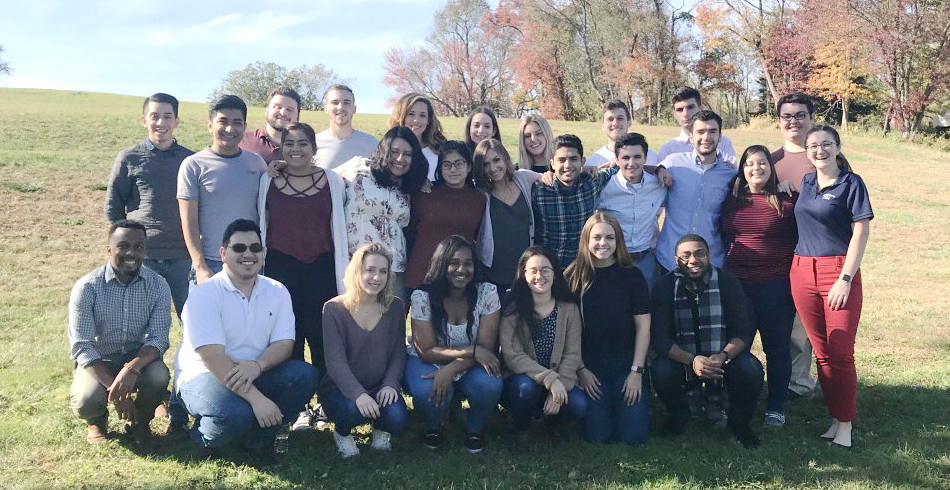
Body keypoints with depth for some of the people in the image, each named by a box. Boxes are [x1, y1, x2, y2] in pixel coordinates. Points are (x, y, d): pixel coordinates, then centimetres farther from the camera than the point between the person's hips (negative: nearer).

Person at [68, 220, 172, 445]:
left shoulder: (157, 286, -10)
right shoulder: (87, 287, -15)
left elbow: (158, 338, -15)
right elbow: (81, 347, -18)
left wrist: (132, 368, -35)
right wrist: (112, 385, -29)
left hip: (139, 359, 1)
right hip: (96, 362, -1)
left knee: (159, 378, -31)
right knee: (86, 401, -31)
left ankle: (140, 420, 5)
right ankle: (96, 421, 11)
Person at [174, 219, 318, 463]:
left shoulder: (277, 292, 2)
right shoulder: (204, 295, -15)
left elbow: (284, 344, -5)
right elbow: (213, 358, -24)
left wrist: (257, 366, -29)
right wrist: (256, 397, -32)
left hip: (255, 374, 5)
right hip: (203, 374, -5)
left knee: (305, 375, -20)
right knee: (235, 413, -36)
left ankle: (256, 438, -2)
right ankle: (205, 440, 1)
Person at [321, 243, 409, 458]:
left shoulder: (395, 307, 1)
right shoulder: (334, 309, -10)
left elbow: (398, 353, 1)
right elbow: (335, 361, -17)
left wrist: (390, 384, -18)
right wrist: (358, 394, -32)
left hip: (380, 387, 3)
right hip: (341, 388, -2)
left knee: (397, 418, -28)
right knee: (353, 410, -35)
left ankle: (380, 429, 13)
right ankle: (342, 432, 4)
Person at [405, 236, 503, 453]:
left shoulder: (487, 293, -13)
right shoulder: (423, 297, -16)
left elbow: (486, 347, -15)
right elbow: (426, 352, -16)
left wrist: (451, 370, -30)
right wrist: (471, 351, -28)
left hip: (469, 367, 1)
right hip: (428, 363, -1)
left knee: (489, 386, -32)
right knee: (427, 393, -35)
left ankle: (474, 429, 3)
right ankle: (432, 427, 4)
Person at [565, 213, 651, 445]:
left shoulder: (631, 275, -1)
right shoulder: (573, 277, -1)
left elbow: (643, 326, -1)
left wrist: (636, 371, -7)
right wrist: (580, 369, -5)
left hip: (627, 362, 0)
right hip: (590, 365, 0)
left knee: (633, 436, -9)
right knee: (598, 435, -8)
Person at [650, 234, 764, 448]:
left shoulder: (727, 282, -9)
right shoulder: (665, 286, -10)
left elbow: (742, 333, -11)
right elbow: (659, 338, -17)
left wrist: (723, 356, -33)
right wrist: (692, 360, -35)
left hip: (724, 356, 0)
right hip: (682, 358, 0)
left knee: (752, 370, -29)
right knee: (660, 372, -31)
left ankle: (738, 421, 4)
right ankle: (678, 415, 4)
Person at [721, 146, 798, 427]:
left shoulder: (787, 201, -3)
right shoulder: (732, 200, 8)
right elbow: (723, 237, 19)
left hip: (775, 287, -3)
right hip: (736, 285, 3)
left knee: (777, 348, 7)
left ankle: (776, 408, 20)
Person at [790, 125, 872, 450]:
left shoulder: (851, 183, -3)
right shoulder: (807, 182, 13)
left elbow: (861, 231, -7)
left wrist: (846, 279, -14)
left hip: (838, 272, -5)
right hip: (803, 273, 5)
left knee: (841, 352, -5)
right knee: (821, 351, 8)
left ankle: (845, 425, 4)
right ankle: (835, 418, 18)